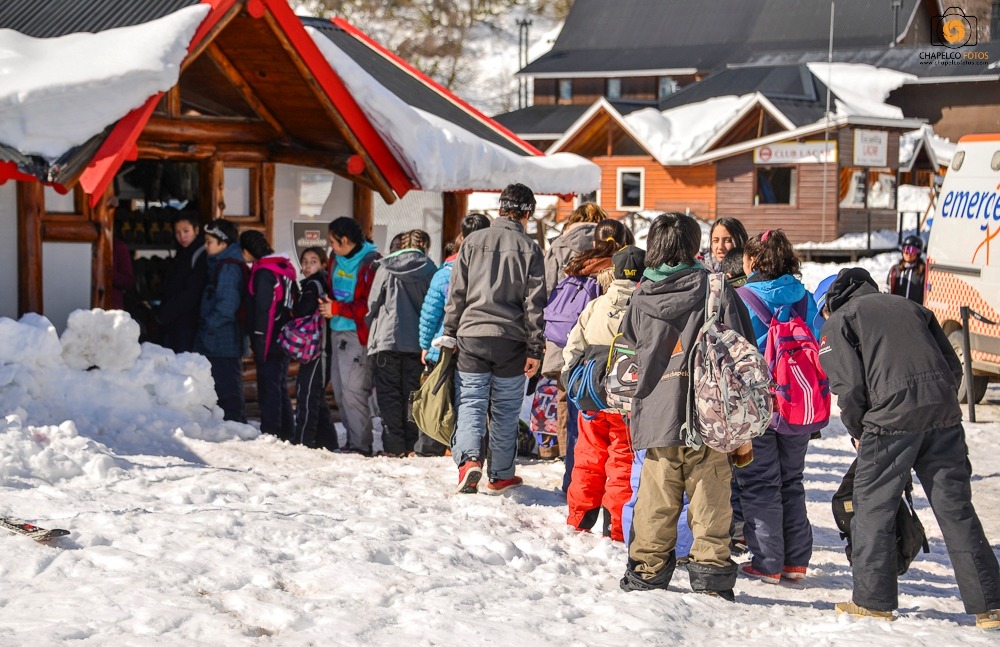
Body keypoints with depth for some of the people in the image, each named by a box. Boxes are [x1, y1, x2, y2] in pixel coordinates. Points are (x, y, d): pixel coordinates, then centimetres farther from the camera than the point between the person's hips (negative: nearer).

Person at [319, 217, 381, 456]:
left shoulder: (370, 263, -12)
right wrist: (326, 305, 7)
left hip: (357, 334, -9)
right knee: (340, 388, 10)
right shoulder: (337, 260, 15)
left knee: (353, 390, -12)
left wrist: (337, 309, -15)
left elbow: (370, 305, -18)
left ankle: (361, 444, -8)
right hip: (338, 331, 9)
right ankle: (353, 439, 17)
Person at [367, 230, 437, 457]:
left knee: (389, 394, 2)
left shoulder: (386, 268, 0)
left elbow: (373, 302, 3)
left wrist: (375, 329, 19)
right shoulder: (429, 270, 2)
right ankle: (411, 446, 6)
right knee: (412, 394, 9)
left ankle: (393, 447, -4)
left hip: (387, 338, -1)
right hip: (416, 341, 1)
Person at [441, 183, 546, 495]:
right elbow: (534, 304, -1)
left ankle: (468, 458, -19)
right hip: (511, 340, 0)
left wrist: (449, 334, 12)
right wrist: (535, 349, 3)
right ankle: (500, 475, 16)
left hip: (472, 338, 0)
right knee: (505, 410, 10)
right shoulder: (529, 249, 0)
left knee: (470, 402, 3)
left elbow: (456, 294, 4)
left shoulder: (472, 242, 3)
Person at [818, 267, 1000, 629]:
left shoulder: (839, 320, 11)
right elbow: (953, 367, 21)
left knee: (873, 507, 9)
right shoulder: (908, 307, 26)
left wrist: (856, 430, 13)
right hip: (944, 415, 5)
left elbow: (848, 384, -1)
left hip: (890, 419, -5)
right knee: (956, 507, 7)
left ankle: (873, 601, 11)